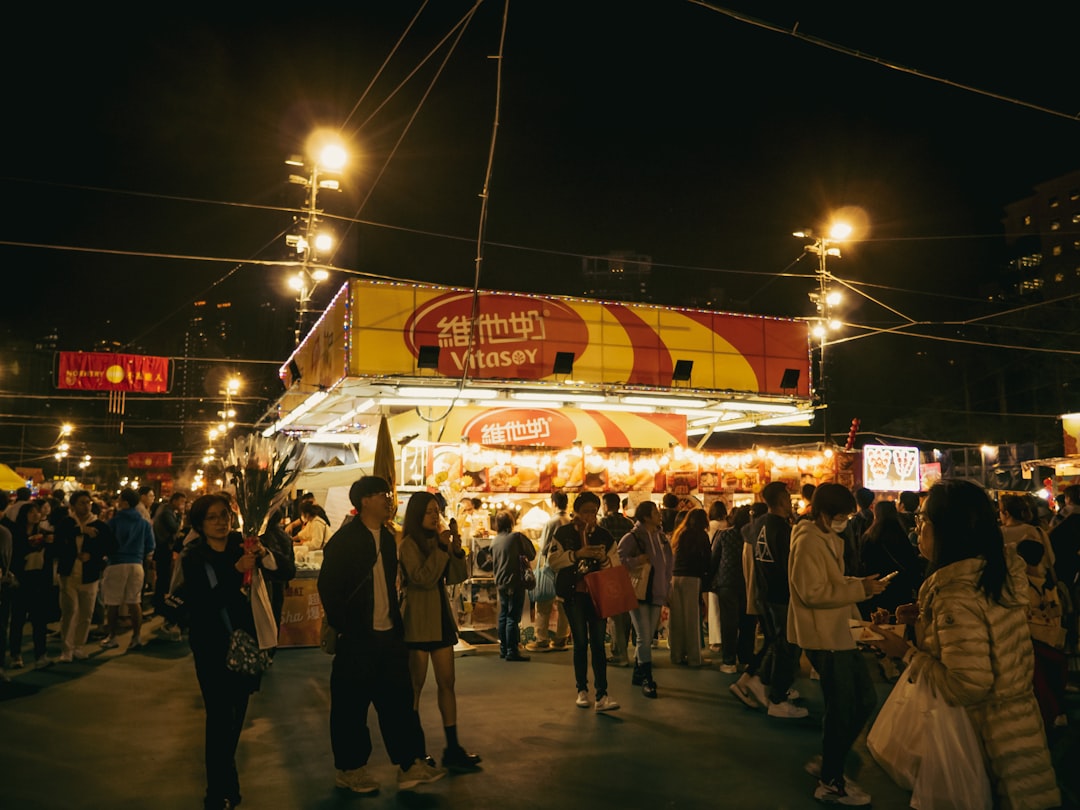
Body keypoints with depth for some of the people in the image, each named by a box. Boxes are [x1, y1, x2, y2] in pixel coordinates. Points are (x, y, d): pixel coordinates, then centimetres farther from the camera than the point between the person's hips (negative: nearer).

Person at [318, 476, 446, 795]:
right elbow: (328, 587, -12)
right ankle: (350, 769, 19)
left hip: (389, 634, 7)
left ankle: (410, 765, 15)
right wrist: (343, 627, -13)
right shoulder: (344, 540, -10)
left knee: (399, 699, 8)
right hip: (357, 637, -7)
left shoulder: (388, 539, 13)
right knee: (352, 705, 5)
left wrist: (397, 621, 11)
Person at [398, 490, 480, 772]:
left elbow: (456, 578, 8)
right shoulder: (408, 545, -10)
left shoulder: (438, 540, 11)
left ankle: (453, 747, 12)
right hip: (417, 621, -7)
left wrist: (457, 551, -8)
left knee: (447, 683, 7)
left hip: (441, 617, 7)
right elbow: (424, 579, -22)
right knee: (414, 686, 2)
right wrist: (442, 548, -22)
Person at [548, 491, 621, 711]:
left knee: (598, 643, -2)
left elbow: (616, 567, 6)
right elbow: (552, 560, -10)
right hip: (573, 595, -1)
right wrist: (576, 554, -20)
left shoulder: (604, 536, 7)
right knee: (580, 642, 6)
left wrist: (604, 558, -15)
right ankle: (582, 690, 21)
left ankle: (601, 695, -2)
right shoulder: (563, 533, 0)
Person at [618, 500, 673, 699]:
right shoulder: (633, 537, -11)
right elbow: (618, 559, -17)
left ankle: (638, 675, 27)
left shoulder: (662, 538, 10)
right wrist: (636, 561, -24)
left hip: (656, 594, 7)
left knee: (647, 638, 13)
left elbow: (667, 566, 17)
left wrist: (667, 591, 13)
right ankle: (647, 679, 1)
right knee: (644, 638, -8)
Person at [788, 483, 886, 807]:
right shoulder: (808, 542, -18)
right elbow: (812, 592, -23)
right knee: (841, 708, 0)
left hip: (840, 631, 10)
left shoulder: (828, 539, 15)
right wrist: (859, 589, -21)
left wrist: (859, 584, 5)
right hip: (823, 636, -10)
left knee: (864, 700, 14)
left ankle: (830, 764, 28)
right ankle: (830, 783, 17)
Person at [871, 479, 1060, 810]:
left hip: (988, 736, -8)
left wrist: (907, 652, -18)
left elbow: (968, 686, -28)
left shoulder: (956, 594, -29)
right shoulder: (1004, 567, -2)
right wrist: (924, 615, 6)